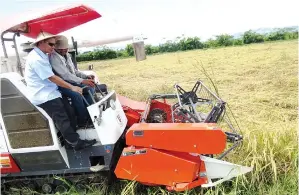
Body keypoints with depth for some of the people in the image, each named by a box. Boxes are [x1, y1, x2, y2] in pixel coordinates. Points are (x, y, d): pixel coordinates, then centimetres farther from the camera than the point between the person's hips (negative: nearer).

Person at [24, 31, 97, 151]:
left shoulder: (42, 55, 14)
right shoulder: (36, 58, -19)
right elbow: (52, 78, -20)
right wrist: (72, 87, -17)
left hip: (48, 93, 10)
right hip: (43, 96, -10)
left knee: (67, 113, 8)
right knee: (62, 119, -8)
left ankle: (70, 141, 16)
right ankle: (76, 143, 0)